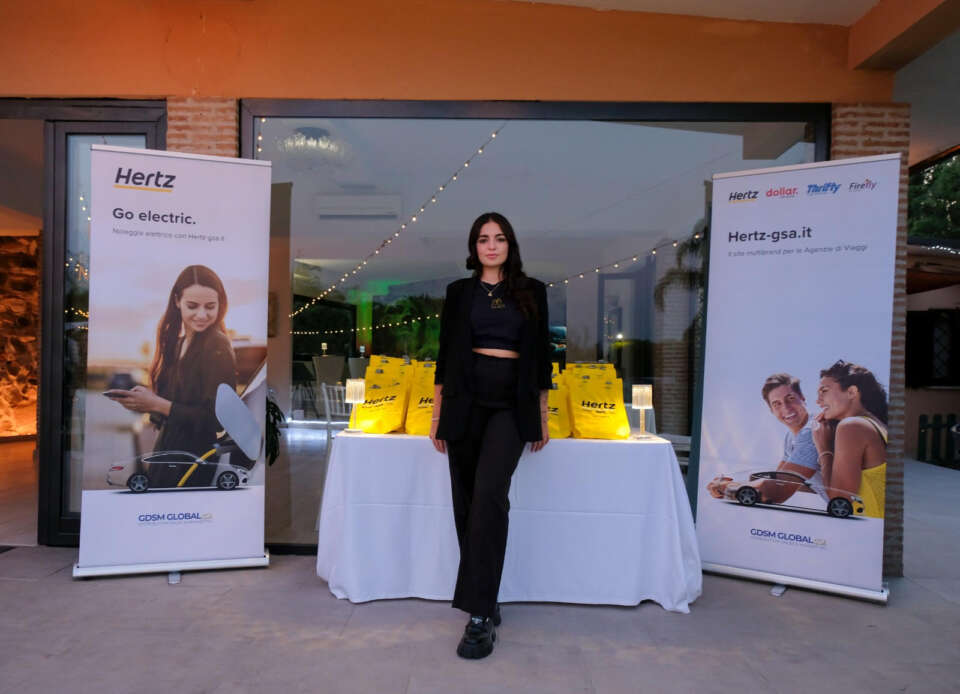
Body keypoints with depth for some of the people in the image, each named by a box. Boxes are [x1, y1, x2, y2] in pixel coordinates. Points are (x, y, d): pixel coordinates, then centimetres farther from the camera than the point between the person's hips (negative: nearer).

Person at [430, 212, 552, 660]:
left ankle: (481, 615, -15)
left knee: (489, 494, -20)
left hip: (511, 404, -2)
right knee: (466, 502, 4)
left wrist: (542, 417, 6)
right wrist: (437, 415, 5)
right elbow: (445, 355, 9)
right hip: (465, 402, 2)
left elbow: (540, 355, 9)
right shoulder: (459, 292, 10)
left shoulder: (531, 291, 9)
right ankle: (485, 602, 21)